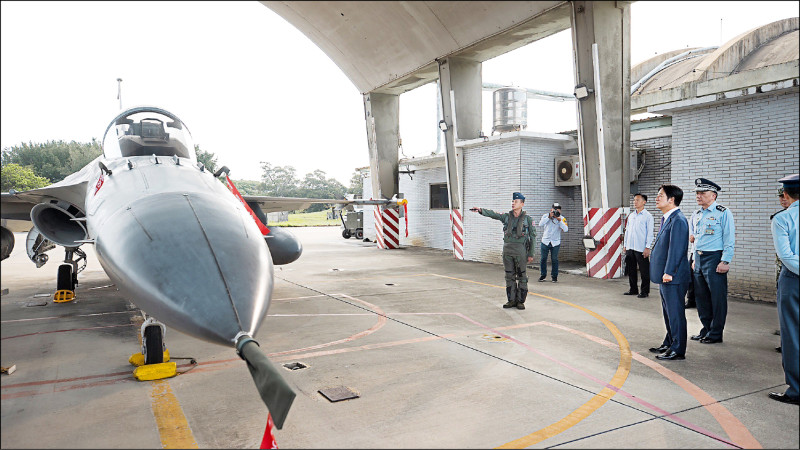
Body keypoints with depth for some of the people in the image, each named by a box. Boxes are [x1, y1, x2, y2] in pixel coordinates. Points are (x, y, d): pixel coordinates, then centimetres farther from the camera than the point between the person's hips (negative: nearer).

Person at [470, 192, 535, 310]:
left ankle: (521, 301, 11)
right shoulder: (506, 216, 7)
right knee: (509, 276, 8)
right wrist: (481, 210, -28)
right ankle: (512, 300, 17)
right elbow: (493, 214, -9)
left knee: (522, 276, 1)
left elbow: (532, 237, 1)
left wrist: (531, 254, -2)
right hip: (507, 249, 3)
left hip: (520, 250, -3)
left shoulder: (527, 219, -1)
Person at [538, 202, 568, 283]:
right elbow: (540, 224, -17)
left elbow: (566, 229, -15)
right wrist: (549, 217, -22)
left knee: (554, 260, 2)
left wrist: (559, 220, -25)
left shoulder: (562, 218, -2)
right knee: (543, 259, 4)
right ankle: (543, 275, 18)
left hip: (555, 242, -1)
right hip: (545, 241, 1)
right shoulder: (546, 216, 0)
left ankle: (554, 276, 14)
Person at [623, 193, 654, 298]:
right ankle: (633, 289, 22)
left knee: (644, 271, 0)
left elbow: (650, 233, -7)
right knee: (631, 270, 11)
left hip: (641, 248, -6)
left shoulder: (648, 216, -3)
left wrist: (647, 247, -13)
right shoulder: (631, 216, 15)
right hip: (630, 248, 6)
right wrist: (625, 244, 14)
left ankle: (645, 291, 9)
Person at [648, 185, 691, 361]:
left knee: (675, 312, -2)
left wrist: (669, 272, -22)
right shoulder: (666, 219, 15)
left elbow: (676, 249, -22)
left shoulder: (678, 220, -17)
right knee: (667, 312, 19)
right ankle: (669, 343, 32)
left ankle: (678, 350, 7)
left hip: (673, 277, -10)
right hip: (664, 275, 10)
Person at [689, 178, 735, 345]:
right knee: (701, 296, 11)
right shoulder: (696, 215, 14)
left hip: (714, 258, -7)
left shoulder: (723, 213, -7)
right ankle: (706, 329, 23)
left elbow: (729, 239, -10)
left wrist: (725, 262, -16)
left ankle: (715, 334, 8)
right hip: (699, 259, 7)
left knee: (717, 297, -1)